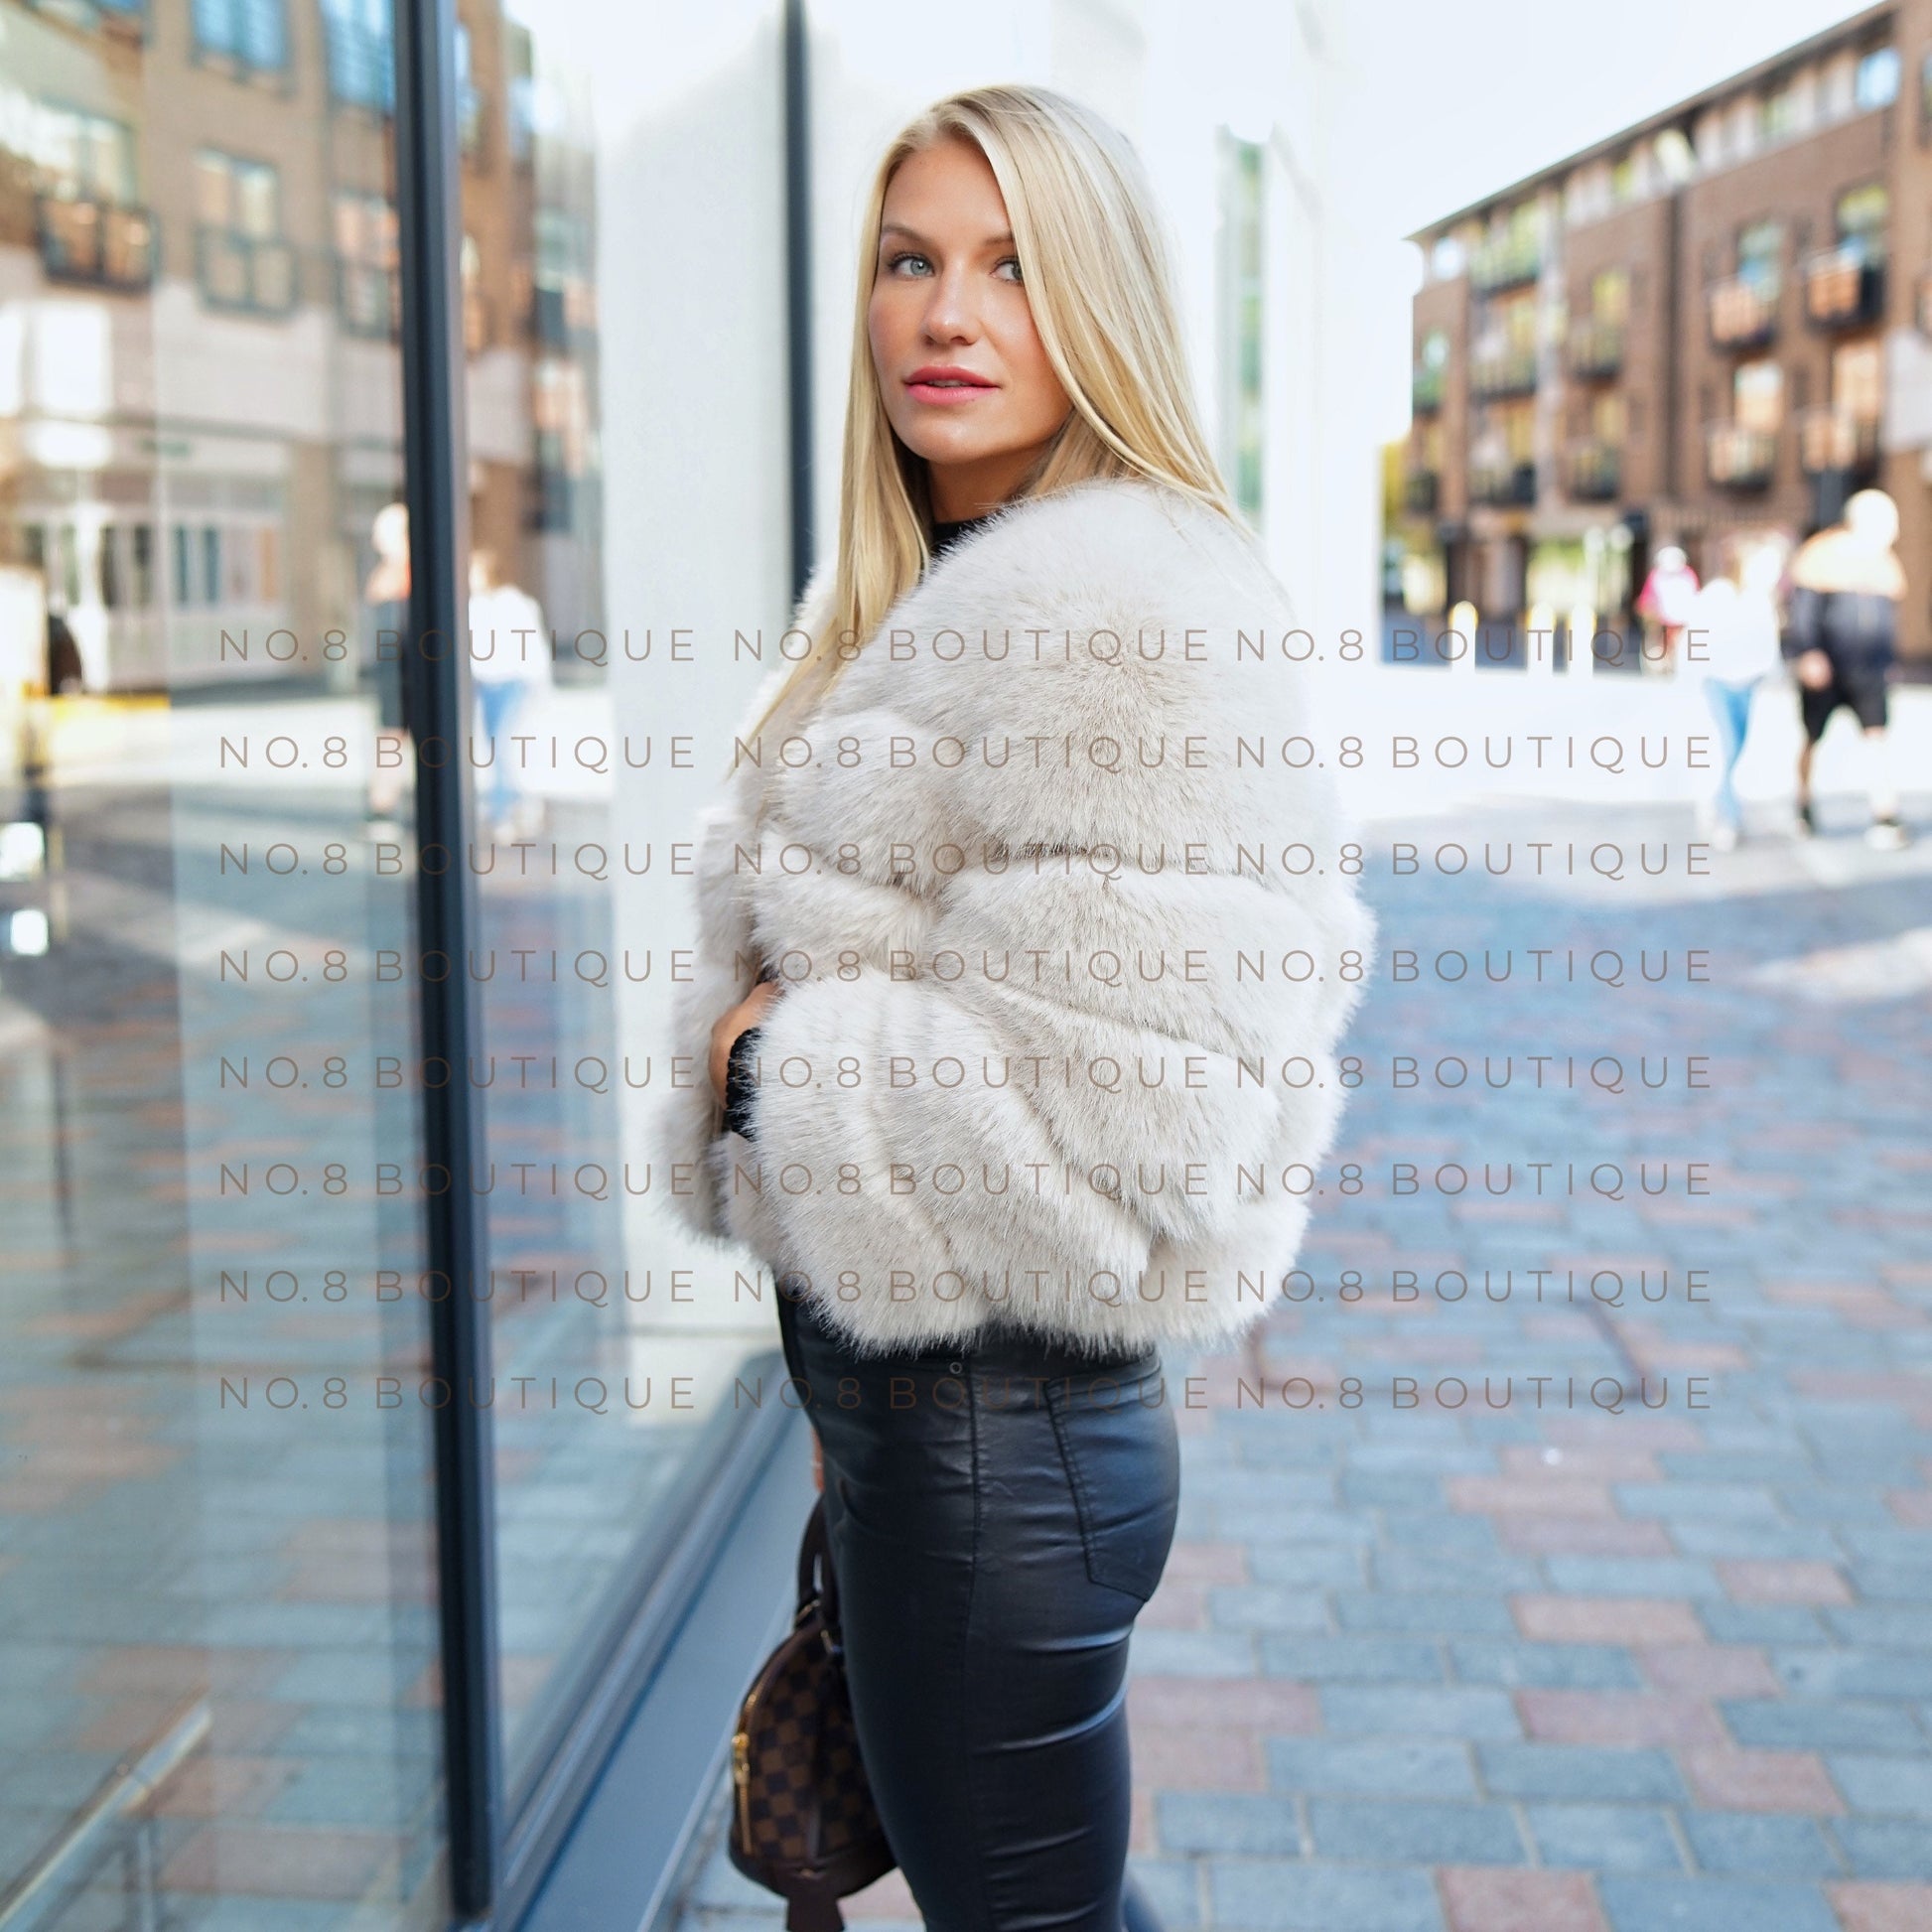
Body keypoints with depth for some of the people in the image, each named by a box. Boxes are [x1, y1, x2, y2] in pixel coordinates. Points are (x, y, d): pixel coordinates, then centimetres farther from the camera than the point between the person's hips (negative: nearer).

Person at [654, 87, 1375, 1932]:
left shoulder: (1126, 609, -21)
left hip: (995, 1421, -10)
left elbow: (1113, 1107, -28)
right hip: (905, 1395, 10)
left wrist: (771, 1065, -15)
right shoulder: (933, 600, 12)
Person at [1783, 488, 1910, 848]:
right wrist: (1807, 654, -26)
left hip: (1868, 670, 4)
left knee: (1877, 735, -13)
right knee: (1812, 738, 9)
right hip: (1823, 669, -4)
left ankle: (1885, 819, -18)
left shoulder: (1886, 566, 11)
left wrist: (1887, 661, 23)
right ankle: (1804, 804, 31)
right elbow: (1803, 610, -16)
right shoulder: (1824, 557, -8)